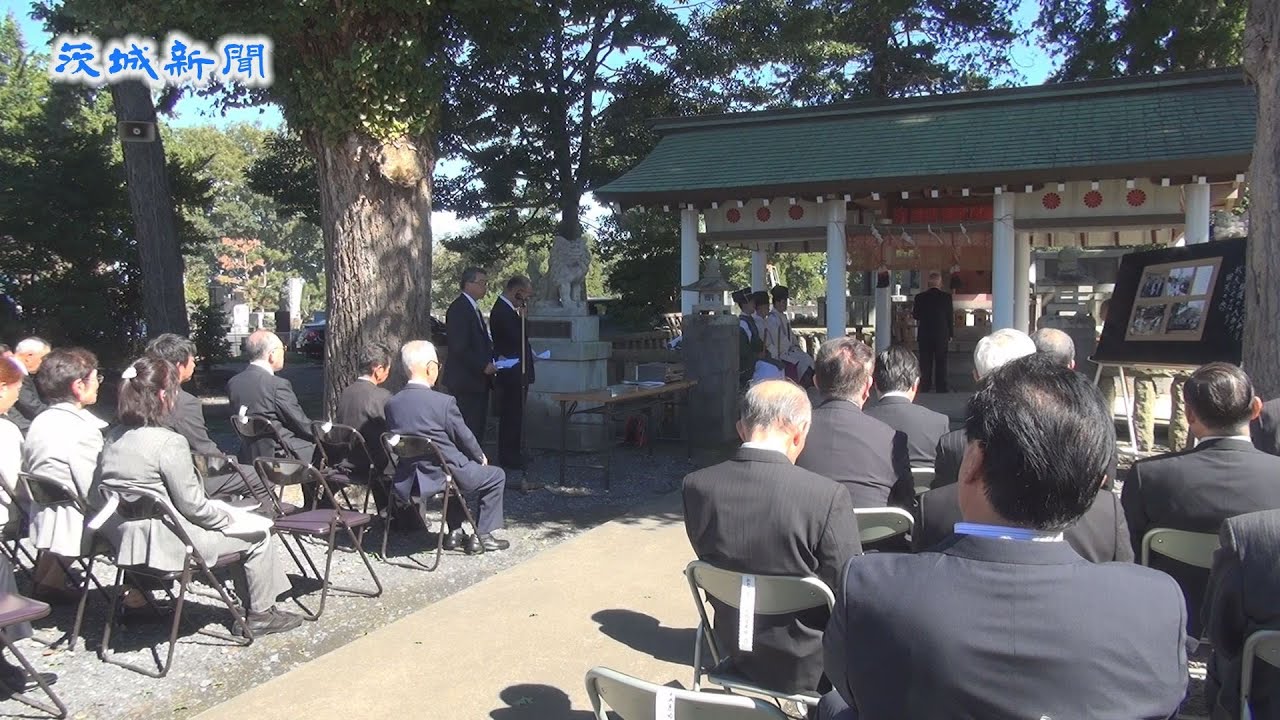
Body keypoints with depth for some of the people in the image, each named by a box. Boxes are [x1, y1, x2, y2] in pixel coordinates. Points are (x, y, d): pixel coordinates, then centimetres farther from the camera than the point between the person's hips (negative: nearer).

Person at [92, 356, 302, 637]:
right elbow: (191, 504, -19)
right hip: (167, 543, -9)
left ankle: (251, 603, 27)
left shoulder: (115, 438, 4)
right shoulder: (169, 443, -22)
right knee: (260, 534, 6)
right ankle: (261, 614, 16)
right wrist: (226, 516, 0)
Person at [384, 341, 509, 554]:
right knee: (496, 475, 16)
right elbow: (464, 437, -10)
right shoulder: (443, 402, -22)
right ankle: (481, 536, 15)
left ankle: (455, 532, 34)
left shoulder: (391, 404, -5)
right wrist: (480, 457, 12)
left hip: (408, 481, 7)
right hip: (441, 477, -6)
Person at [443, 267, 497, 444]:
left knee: (478, 428, 12)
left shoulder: (474, 308, 17)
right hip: (466, 382, -10)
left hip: (478, 380, 10)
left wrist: (492, 359, 10)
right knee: (468, 430, -7)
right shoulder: (458, 308, -14)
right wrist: (483, 365, -17)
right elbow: (459, 348, -20)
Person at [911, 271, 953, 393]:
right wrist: (950, 334, 6)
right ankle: (941, 389, 6)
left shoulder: (920, 297, -4)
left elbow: (916, 316, 1)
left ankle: (924, 389, 8)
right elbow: (950, 317, -2)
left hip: (924, 336, 1)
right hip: (942, 336, -1)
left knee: (925, 364, 7)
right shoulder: (946, 296, -6)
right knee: (941, 364, 6)